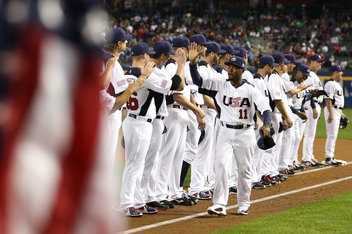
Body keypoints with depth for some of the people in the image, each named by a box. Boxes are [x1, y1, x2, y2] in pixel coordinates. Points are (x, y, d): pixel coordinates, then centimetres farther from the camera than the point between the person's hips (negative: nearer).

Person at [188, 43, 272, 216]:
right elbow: (198, 81, -3)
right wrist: (192, 62, -17)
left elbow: (265, 109, -12)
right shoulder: (220, 86, 3)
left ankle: (243, 204, 23)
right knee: (221, 164, -14)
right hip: (225, 132, 1)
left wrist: (266, 125, -31)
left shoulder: (250, 90, -4)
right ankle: (220, 204, -15)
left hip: (245, 133, -1)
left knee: (244, 169, 8)